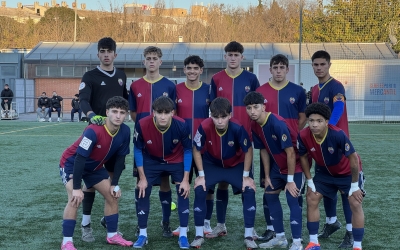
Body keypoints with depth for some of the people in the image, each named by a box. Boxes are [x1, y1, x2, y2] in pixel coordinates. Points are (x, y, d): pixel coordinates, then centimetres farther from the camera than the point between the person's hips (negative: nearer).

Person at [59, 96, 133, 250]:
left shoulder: (125, 132, -17)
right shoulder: (93, 131, -36)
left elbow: (120, 158, -4)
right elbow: (80, 159, -35)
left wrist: (115, 184, -4)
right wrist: (76, 188, -34)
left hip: (95, 167, 7)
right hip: (71, 163, -7)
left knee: (113, 196, 6)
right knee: (75, 199, -24)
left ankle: (112, 235, 22)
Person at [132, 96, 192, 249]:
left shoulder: (181, 125, -32)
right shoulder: (142, 125, -32)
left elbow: (187, 151, -16)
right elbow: (138, 150, -14)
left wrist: (186, 179, -15)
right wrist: (142, 177, -13)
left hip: (176, 161, 0)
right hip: (151, 161, 0)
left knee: (183, 192, -8)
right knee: (143, 192, -6)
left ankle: (183, 235, 4)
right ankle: (142, 234, 8)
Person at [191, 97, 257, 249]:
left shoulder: (237, 128, -33)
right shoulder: (204, 127, -31)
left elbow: (248, 151, -17)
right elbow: (196, 150, -14)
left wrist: (246, 176, -14)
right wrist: (201, 175, -13)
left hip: (236, 165, 0)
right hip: (212, 165, 1)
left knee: (249, 190, -17)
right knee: (199, 190, -18)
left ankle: (249, 237, -4)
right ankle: (199, 235, -3)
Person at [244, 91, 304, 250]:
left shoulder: (277, 124, -30)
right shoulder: (255, 126, -6)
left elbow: (290, 153, -26)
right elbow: (264, 151, 6)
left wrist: (290, 180, -22)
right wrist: (267, 176, 6)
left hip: (295, 165, -8)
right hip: (278, 166, 9)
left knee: (292, 199, -14)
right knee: (269, 195, 10)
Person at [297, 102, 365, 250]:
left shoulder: (338, 135, -38)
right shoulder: (303, 136, -27)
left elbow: (353, 158, -27)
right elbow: (303, 157, -7)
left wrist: (354, 185, -20)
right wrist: (309, 181, -4)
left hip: (348, 172, -4)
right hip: (324, 172, 4)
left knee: (355, 204, -10)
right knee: (311, 199, -1)